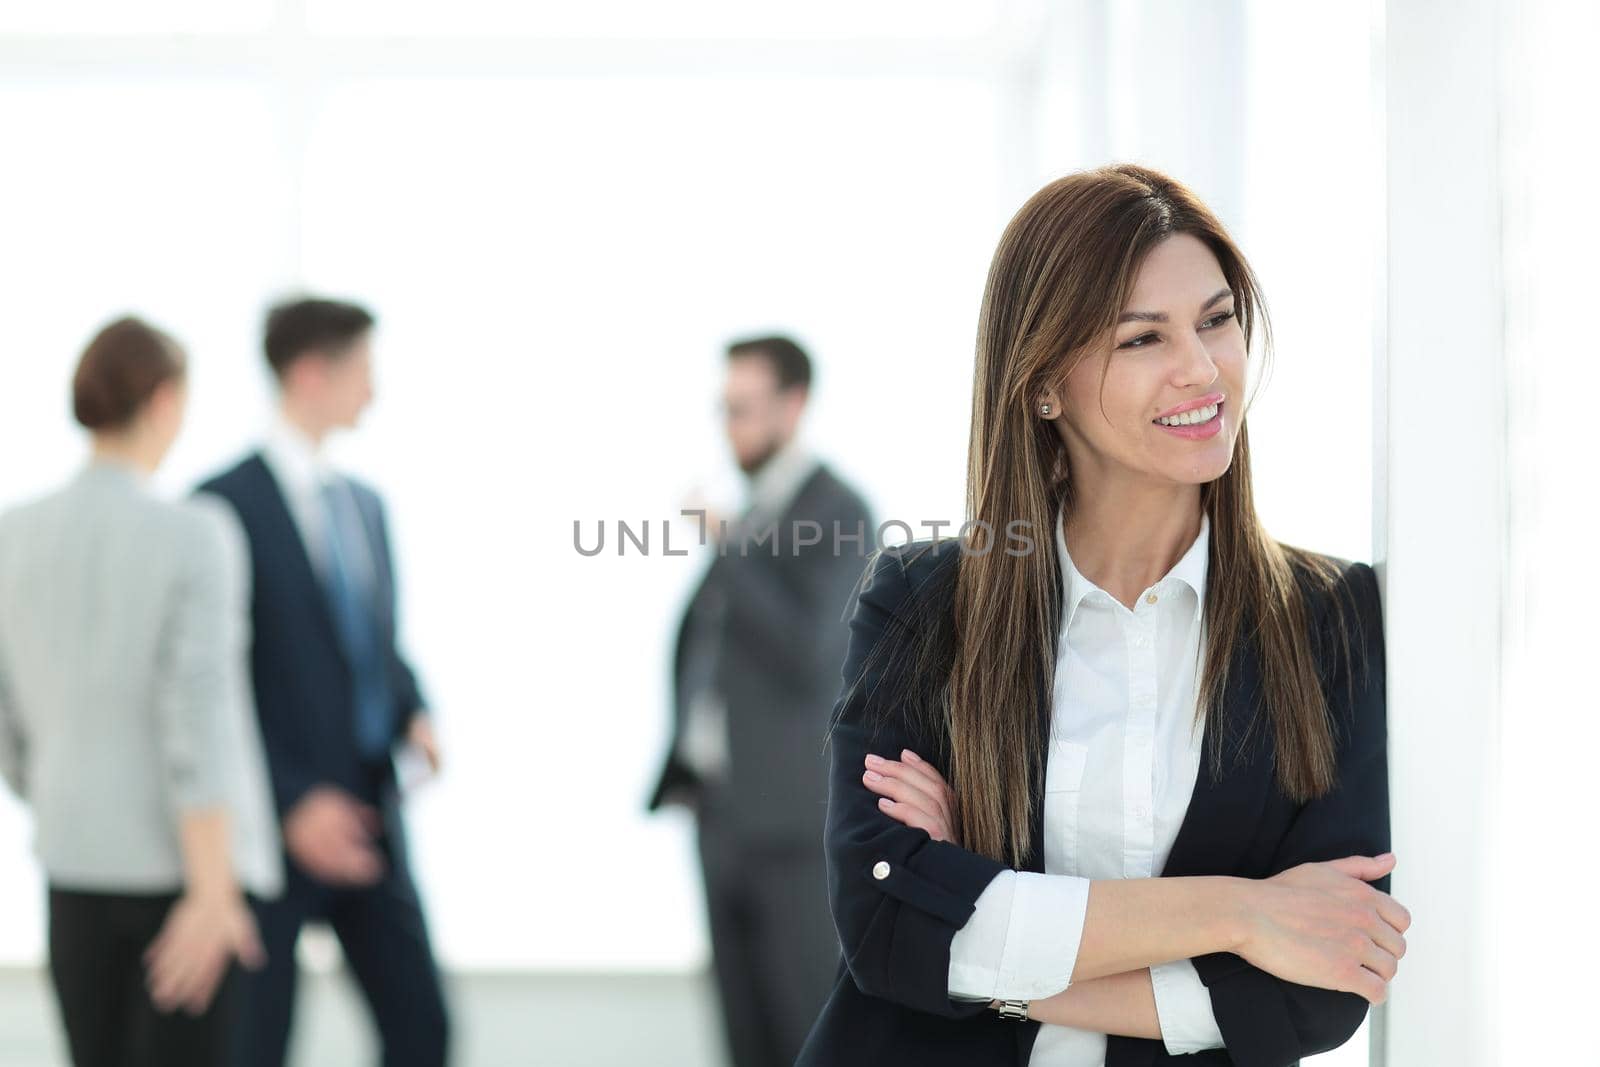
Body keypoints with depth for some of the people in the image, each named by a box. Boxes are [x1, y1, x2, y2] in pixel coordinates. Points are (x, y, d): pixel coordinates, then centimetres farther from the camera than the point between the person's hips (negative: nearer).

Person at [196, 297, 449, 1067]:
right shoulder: (225, 506, -12)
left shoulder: (364, 504, 13)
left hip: (367, 821, 7)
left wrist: (415, 716, -1)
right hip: (273, 828, -7)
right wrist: (293, 805, -18)